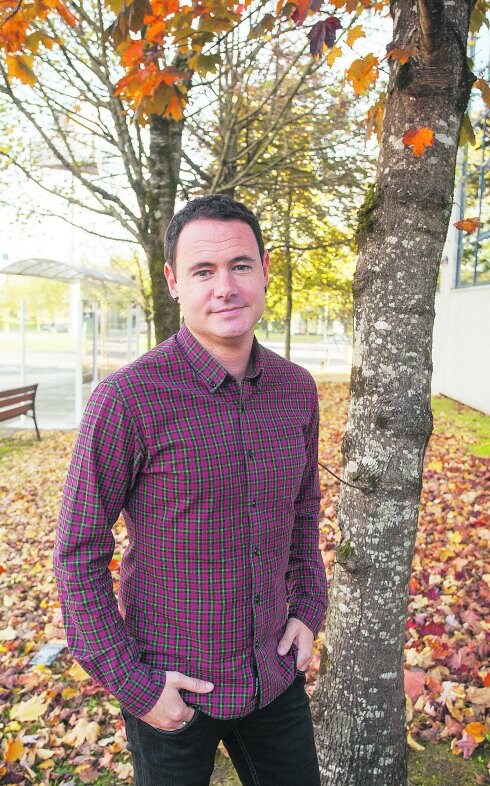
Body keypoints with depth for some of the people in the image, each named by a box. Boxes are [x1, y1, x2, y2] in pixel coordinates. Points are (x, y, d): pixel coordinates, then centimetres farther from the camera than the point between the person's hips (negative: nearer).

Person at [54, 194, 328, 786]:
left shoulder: (297, 389, -5)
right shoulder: (126, 400, -22)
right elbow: (77, 554, -14)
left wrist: (309, 609, 3)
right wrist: (132, 682, -13)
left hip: (275, 671, 5)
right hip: (174, 691, -4)